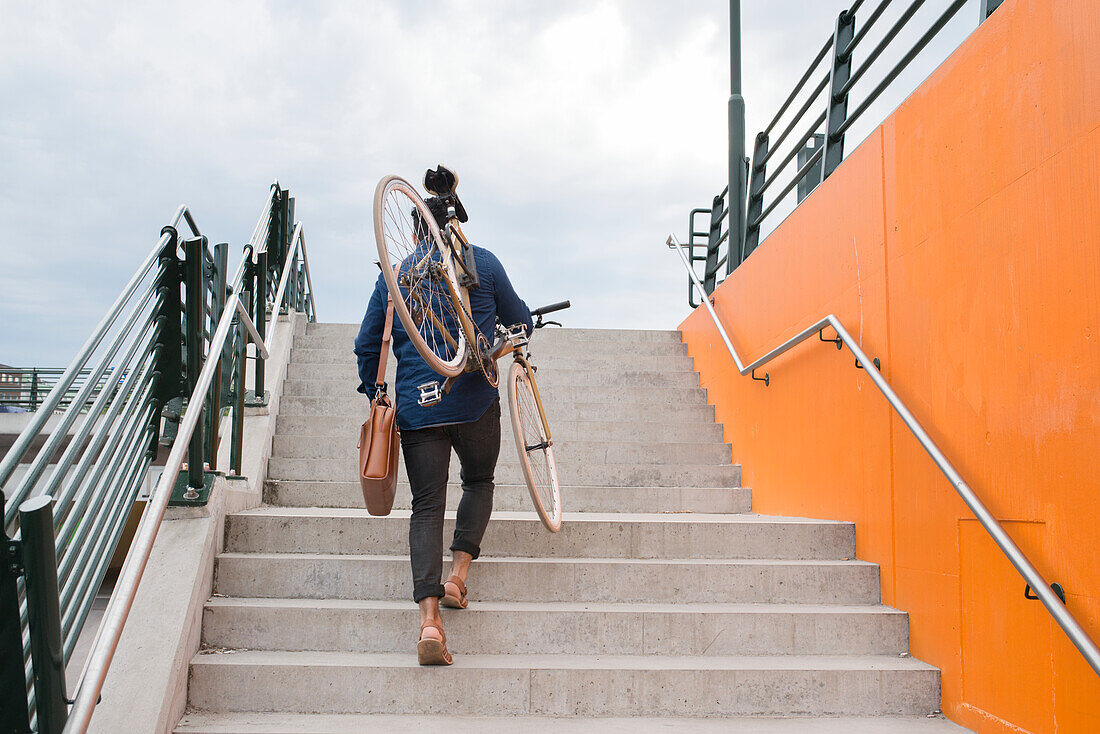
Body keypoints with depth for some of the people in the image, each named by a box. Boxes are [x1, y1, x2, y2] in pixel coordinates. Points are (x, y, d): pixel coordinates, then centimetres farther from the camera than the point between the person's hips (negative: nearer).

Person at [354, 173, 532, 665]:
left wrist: (376, 397, 23)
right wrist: (521, 328, 35)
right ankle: (458, 573, 9)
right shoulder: (483, 262, 5)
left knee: (426, 505, 1)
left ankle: (428, 616, -12)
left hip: (416, 407, 1)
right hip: (476, 401, -1)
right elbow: (520, 322, 12)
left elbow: (367, 346, 11)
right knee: (479, 482, 24)